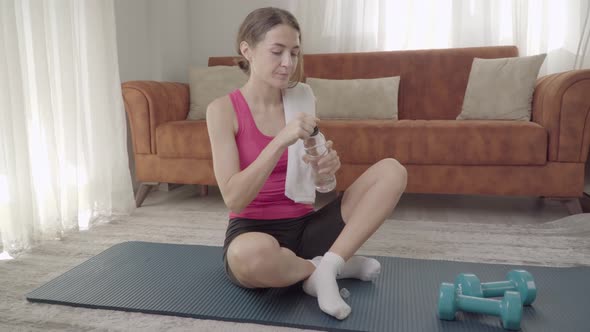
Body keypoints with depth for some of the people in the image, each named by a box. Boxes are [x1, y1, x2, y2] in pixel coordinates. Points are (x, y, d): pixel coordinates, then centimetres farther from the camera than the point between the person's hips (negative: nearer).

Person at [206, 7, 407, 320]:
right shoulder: (222, 109, -9)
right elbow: (234, 198, -19)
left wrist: (327, 167, -17)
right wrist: (281, 141, -28)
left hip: (304, 226, 5)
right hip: (253, 230, -4)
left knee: (391, 170, -11)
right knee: (250, 254, -43)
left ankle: (325, 269, -18)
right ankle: (328, 265, -10)